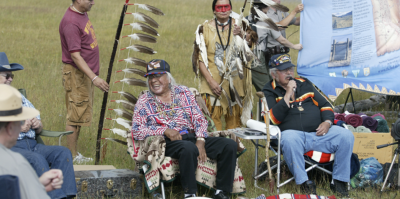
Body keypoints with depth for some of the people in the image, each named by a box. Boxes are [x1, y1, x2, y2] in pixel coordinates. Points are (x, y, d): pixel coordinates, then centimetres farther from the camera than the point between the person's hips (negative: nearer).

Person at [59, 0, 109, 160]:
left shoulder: (83, 14, 9)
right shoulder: (71, 22, -22)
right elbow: (75, 56, -26)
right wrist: (94, 78, -31)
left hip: (86, 74, 10)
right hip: (76, 74, -10)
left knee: (79, 116, 14)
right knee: (75, 117, -4)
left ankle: (75, 154, 22)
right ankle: (72, 157, 2)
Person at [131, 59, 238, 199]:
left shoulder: (184, 93, 17)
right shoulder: (144, 101, 8)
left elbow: (199, 119, 11)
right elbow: (136, 131, -3)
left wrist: (200, 141, -8)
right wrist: (165, 131, -15)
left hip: (193, 137, 4)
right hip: (168, 143, -4)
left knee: (230, 145, -16)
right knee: (188, 148, -40)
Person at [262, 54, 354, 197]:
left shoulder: (304, 84, 21)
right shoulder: (269, 92, 7)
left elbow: (325, 105, 22)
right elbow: (274, 119, -10)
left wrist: (327, 122, 1)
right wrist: (288, 95, -11)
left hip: (319, 132, 4)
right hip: (294, 133, -4)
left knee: (346, 136, -18)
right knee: (289, 139, -40)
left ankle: (339, 181, -10)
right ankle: (304, 182, -27)